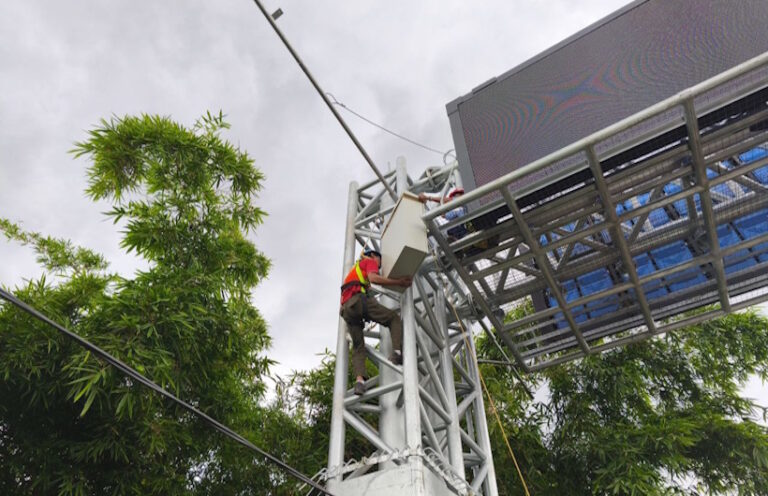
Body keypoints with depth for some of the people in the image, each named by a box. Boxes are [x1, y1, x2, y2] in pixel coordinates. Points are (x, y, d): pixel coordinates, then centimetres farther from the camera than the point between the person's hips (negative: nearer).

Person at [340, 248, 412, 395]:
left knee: (358, 347, 8)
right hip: (359, 300, -7)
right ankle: (397, 351, -16)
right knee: (394, 318, 6)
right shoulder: (369, 262, 16)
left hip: (346, 308, 7)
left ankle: (359, 379, -13)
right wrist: (398, 282, -6)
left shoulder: (356, 269, 40)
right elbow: (373, 278, -8)